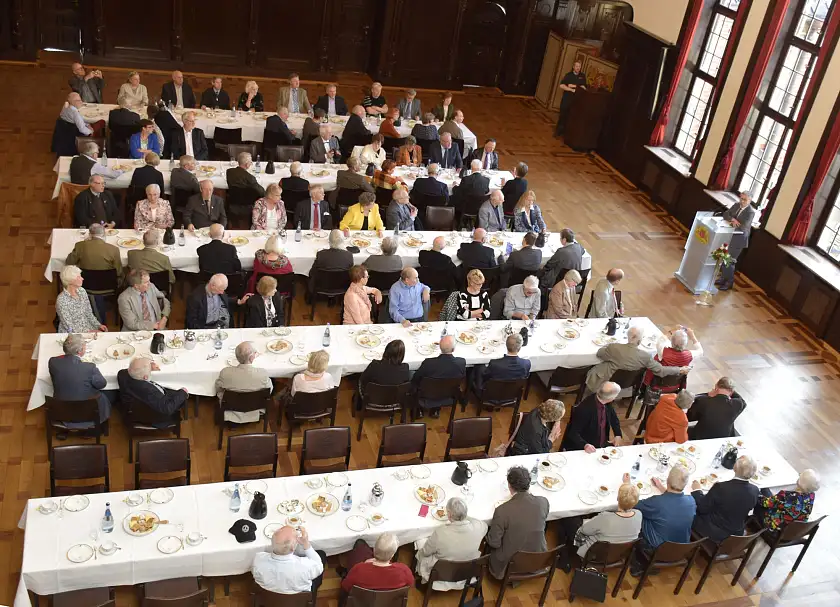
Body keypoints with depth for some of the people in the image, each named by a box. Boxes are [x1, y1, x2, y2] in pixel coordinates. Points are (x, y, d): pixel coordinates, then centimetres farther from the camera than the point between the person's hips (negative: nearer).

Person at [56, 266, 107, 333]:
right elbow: (70, 328, -15)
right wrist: (89, 332, -19)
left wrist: (99, 325, -2)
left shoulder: (82, 291, 3)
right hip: (71, 335, -6)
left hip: (88, 329, 6)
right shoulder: (61, 300, -16)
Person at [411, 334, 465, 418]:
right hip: (449, 399, 3)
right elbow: (462, 378, -6)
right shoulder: (461, 362, -29)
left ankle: (418, 411, 38)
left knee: (414, 382, 24)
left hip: (428, 401, -3)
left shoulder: (428, 363, -35)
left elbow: (414, 379, -16)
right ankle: (435, 411, 41)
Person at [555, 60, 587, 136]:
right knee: (563, 115, 1)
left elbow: (583, 88, -5)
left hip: (576, 100, 1)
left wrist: (573, 86, -13)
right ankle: (558, 131, 12)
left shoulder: (583, 76, 4)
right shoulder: (568, 75, 0)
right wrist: (572, 89, -19)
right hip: (566, 98, -1)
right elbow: (561, 86, -11)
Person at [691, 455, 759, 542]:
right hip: (736, 533, 5)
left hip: (713, 533, -5)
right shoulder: (755, 491, -16)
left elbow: (702, 508, -16)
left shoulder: (721, 488, -31)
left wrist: (697, 491, 2)